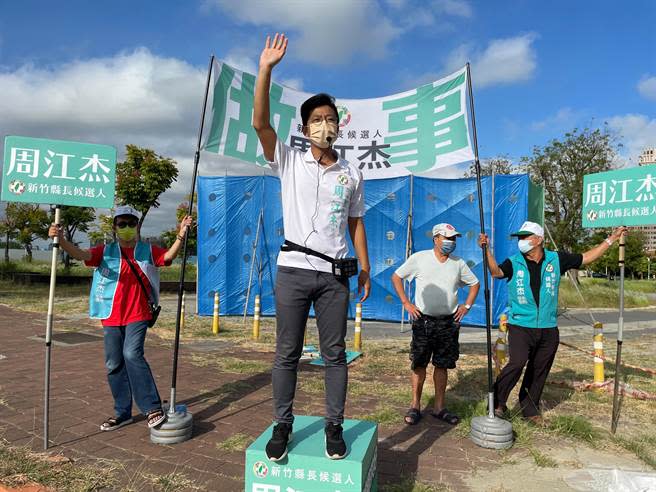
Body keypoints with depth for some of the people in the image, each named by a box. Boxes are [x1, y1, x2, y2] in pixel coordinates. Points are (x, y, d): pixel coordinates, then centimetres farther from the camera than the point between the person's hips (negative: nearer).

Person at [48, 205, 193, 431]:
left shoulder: (147, 250, 4)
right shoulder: (106, 251, 4)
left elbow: (168, 255, -10)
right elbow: (81, 254, -11)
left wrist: (180, 235, -26)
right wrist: (61, 239, -30)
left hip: (137, 315, -3)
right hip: (111, 317, 3)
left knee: (132, 354, -19)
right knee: (114, 364, 8)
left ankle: (153, 408, -11)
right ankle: (122, 413, 23)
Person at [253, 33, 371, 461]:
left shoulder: (351, 174, 11)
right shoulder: (289, 161, 6)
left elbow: (356, 223, 13)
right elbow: (260, 123, -6)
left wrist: (365, 268, 8)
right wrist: (266, 69, -12)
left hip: (334, 274, 2)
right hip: (293, 270, -1)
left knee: (335, 354, 6)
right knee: (287, 353, 5)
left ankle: (335, 426, 19)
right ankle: (283, 425, 18)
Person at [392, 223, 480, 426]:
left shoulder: (458, 263, 5)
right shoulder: (419, 258, -5)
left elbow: (474, 283, 19)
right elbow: (396, 277, 2)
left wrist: (467, 306, 7)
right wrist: (406, 303, -3)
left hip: (448, 322, 3)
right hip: (423, 320, -3)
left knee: (442, 366, 10)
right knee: (419, 365, 3)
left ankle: (439, 407, 22)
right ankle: (415, 406, 16)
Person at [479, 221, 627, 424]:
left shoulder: (556, 260, 5)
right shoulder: (514, 263, -2)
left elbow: (587, 257, 14)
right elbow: (495, 271, -20)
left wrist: (611, 239, 14)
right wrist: (487, 250, -33)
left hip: (548, 329, 3)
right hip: (520, 326, -3)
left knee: (539, 371, 12)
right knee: (517, 363, -20)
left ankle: (530, 410, 29)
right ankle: (497, 402, -4)